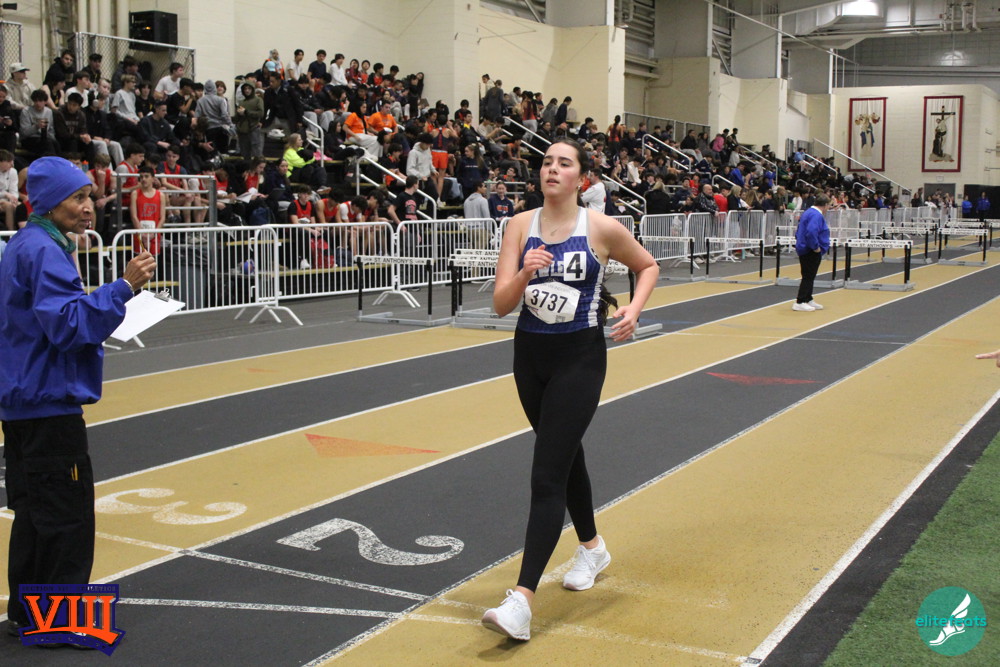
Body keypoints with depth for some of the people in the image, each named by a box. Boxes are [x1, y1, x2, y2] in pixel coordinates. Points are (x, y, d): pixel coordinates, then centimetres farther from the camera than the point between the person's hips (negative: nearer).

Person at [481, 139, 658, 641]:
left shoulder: (602, 228, -8)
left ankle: (521, 602, -15)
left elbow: (648, 266, 9)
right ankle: (592, 548, 45)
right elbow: (501, 305, -6)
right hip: (530, 355, 5)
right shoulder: (521, 225, -1)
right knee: (566, 455, 22)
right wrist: (525, 274, -26)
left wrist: (634, 309, -8)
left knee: (547, 475, -13)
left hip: (579, 358, -5)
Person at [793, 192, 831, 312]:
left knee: (808, 277, 17)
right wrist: (816, 247, -23)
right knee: (808, 277, -5)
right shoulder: (817, 215, -18)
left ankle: (808, 300, 26)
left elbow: (798, 231, 22)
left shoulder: (808, 213, 15)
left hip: (804, 249, 10)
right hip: (811, 252, -10)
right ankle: (800, 302, -2)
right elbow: (811, 232, -32)